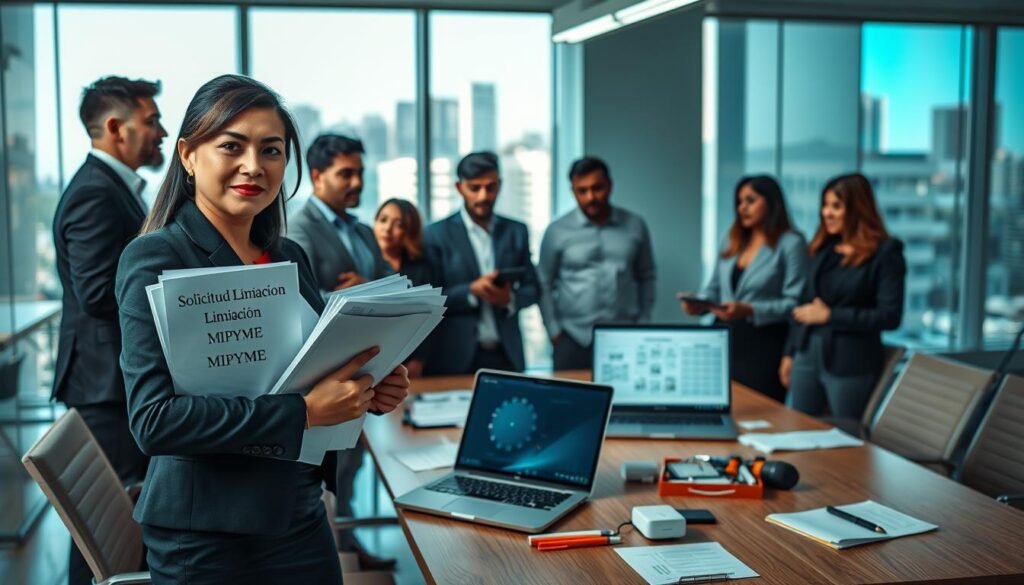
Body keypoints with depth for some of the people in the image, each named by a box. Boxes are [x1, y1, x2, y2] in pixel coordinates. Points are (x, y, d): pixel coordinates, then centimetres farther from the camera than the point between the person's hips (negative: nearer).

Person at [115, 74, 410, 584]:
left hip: (303, 518, 6)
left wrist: (366, 393, -5)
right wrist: (303, 410, -26)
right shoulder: (156, 258, -12)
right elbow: (153, 419, -21)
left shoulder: (289, 257, 7)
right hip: (207, 537, -6)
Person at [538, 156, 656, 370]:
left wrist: (643, 324, 7)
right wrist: (554, 331, 0)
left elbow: (646, 277, 12)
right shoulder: (557, 231, -1)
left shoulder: (635, 226, 5)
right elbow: (543, 284, 4)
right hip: (574, 339, -1)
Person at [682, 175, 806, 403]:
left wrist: (749, 310, -23)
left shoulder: (791, 243, -5)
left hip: (765, 344, -6)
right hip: (725, 338, 6)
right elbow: (714, 289, 17)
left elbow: (795, 302, -13)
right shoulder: (733, 241, 15)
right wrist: (699, 304, -5)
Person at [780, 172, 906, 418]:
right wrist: (790, 353, 12)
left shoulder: (885, 253, -8)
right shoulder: (823, 249, 10)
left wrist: (829, 315, -15)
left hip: (850, 364, -6)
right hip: (807, 354, 6)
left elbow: (890, 316, -14)